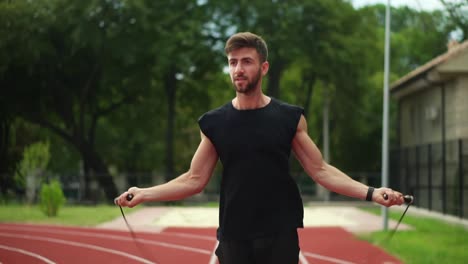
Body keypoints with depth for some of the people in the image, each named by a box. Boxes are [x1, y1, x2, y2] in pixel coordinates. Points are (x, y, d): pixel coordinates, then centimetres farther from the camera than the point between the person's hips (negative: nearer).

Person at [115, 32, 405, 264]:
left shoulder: (290, 118, -1)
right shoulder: (214, 123, 2)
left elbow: (320, 170, 0)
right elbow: (195, 179, 4)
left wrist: (371, 192, -10)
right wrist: (144, 194, -6)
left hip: (280, 234, -1)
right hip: (234, 236, 1)